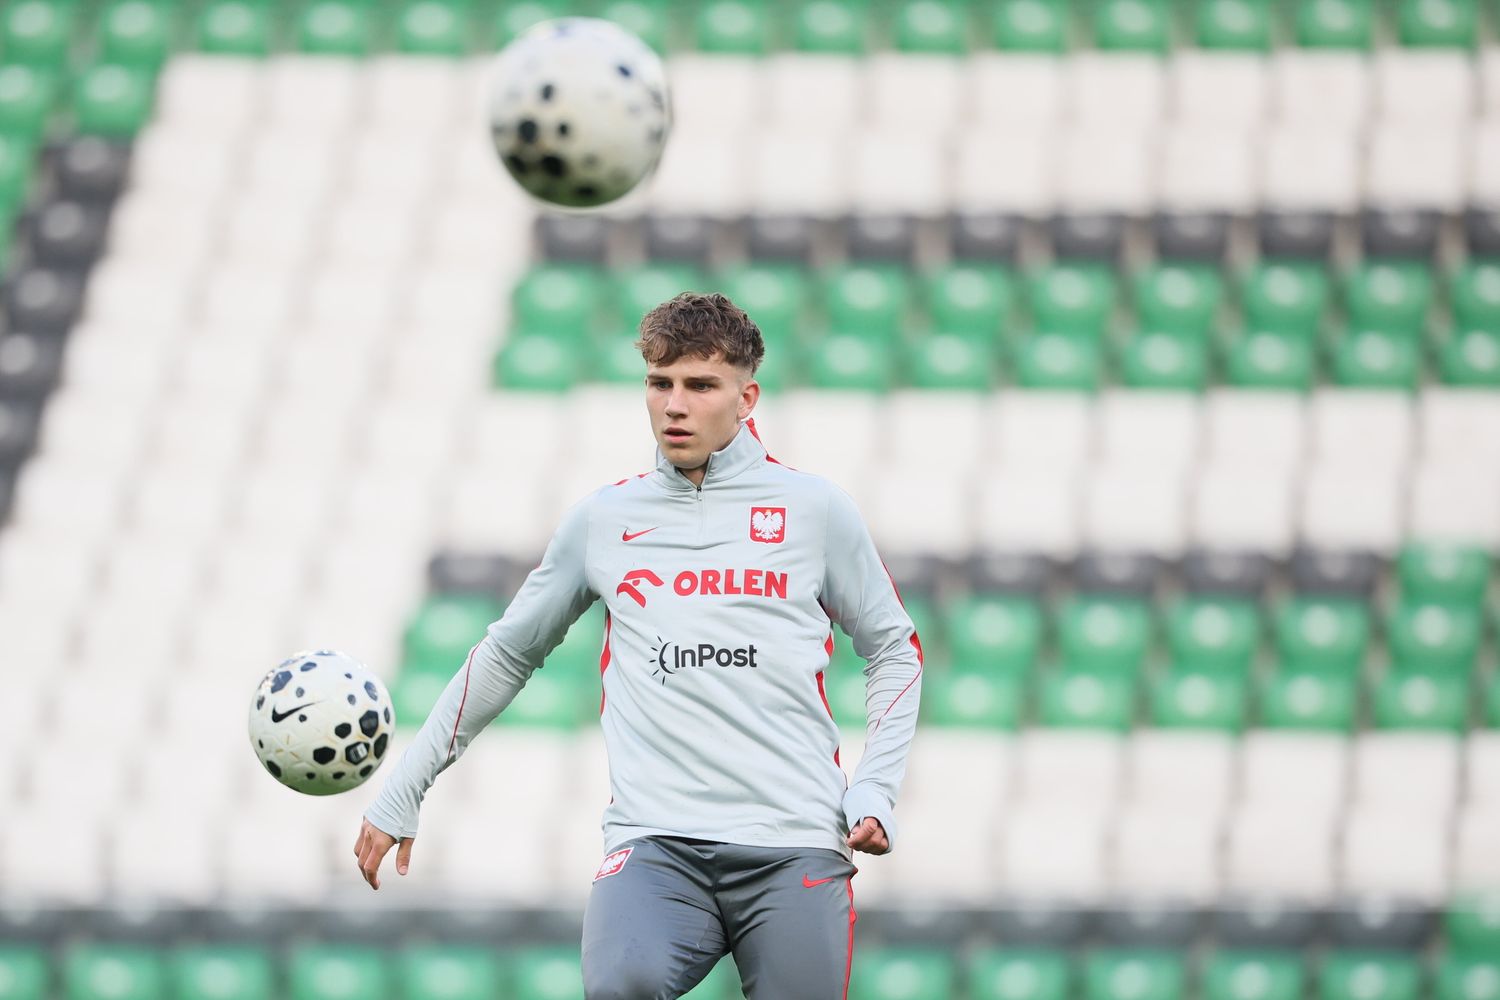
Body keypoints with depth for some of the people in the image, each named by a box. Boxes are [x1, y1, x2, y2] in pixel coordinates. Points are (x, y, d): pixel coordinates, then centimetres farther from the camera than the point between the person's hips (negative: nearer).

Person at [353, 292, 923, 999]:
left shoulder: (813, 509, 10)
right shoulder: (602, 521, 13)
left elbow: (893, 650, 19)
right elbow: (507, 654, 24)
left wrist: (874, 789, 5)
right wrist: (400, 794, 24)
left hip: (794, 847, 1)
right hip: (657, 841, -1)